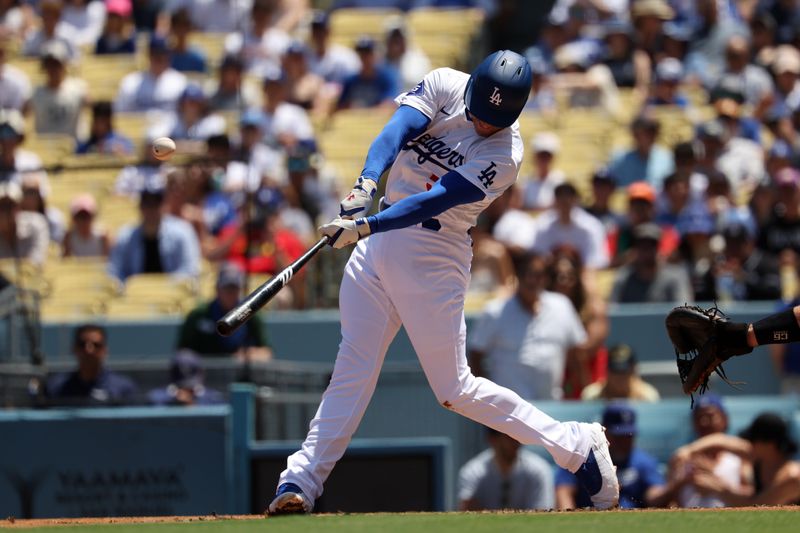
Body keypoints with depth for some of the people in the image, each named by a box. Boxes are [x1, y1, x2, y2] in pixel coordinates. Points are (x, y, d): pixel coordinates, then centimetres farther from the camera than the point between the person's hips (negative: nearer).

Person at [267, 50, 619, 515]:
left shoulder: (505, 155, -15)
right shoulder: (444, 86, -1)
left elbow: (436, 202, -24)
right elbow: (397, 130, -17)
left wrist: (366, 227, -34)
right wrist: (366, 184, -34)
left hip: (435, 257, -4)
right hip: (379, 243, 4)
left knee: (456, 389, -1)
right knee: (353, 368, -2)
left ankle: (578, 446, 10)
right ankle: (300, 482, -3)